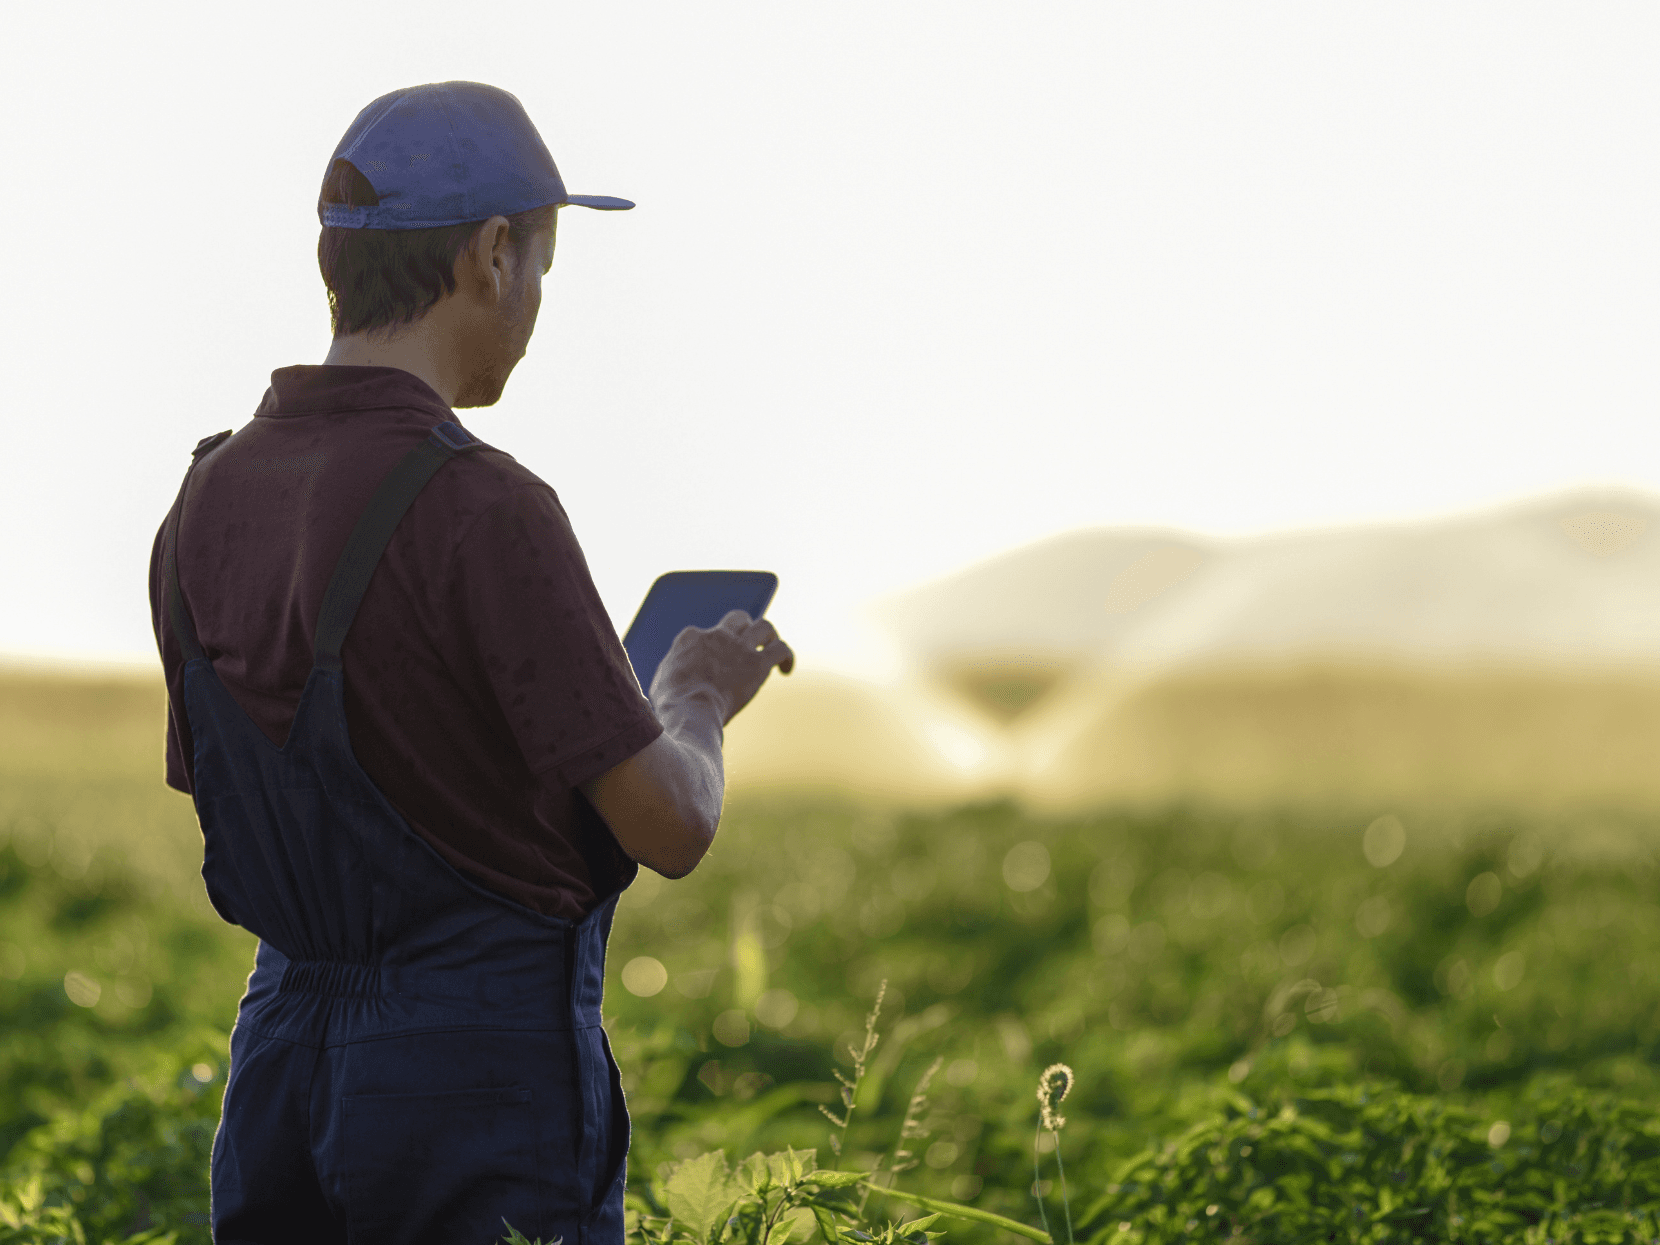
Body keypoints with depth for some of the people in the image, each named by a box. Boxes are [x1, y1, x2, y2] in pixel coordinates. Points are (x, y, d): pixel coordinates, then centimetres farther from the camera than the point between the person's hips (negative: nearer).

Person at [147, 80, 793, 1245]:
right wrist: (698, 693, 7)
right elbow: (670, 827, -16)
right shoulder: (480, 511, -18)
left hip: (286, 1056, 7)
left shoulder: (206, 505, 3)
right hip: (487, 1069, -7)